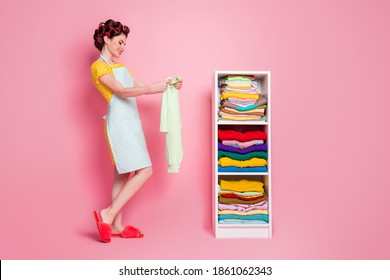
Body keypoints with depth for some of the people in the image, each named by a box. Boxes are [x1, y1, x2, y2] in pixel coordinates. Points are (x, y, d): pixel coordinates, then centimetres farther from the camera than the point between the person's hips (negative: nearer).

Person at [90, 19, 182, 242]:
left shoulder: (119, 66, 21)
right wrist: (152, 88, -31)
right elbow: (122, 92, -20)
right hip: (119, 123, -9)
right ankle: (108, 215, -9)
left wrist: (167, 85, 5)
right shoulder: (99, 66, -7)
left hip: (129, 123, 9)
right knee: (145, 171, -15)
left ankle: (117, 226, 16)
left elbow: (140, 87, 18)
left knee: (123, 174, 9)